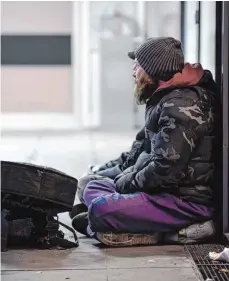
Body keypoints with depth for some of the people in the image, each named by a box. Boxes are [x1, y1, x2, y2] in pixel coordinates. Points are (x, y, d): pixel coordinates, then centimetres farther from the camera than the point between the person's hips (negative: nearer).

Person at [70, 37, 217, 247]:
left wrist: (128, 182, -10)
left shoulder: (183, 105, -20)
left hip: (188, 201, -11)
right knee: (89, 184, 14)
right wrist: (108, 169, 12)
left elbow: (166, 168, -25)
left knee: (101, 208, -25)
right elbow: (143, 146, 22)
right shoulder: (163, 99, 14)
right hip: (165, 189, 11)